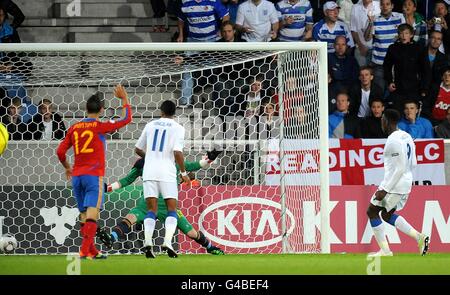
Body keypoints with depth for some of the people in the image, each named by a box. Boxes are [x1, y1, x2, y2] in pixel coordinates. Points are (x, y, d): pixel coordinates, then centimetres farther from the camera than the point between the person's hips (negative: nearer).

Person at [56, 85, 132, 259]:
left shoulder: (74, 128, 9)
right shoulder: (99, 127, -5)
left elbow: (60, 151, 11)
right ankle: (85, 250, -23)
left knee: (84, 215, 13)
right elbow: (126, 119, 0)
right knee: (92, 213, -11)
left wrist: (67, 167, 28)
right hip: (94, 176, -5)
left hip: (77, 176, 5)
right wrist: (124, 99, 13)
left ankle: (92, 251, 17)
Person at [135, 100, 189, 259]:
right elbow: (177, 153, -12)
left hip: (149, 172, 3)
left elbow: (138, 149, 19)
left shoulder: (150, 125, 11)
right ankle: (167, 242, -14)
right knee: (172, 209, 5)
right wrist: (184, 173, 0)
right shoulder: (177, 128, 0)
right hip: (167, 173, -3)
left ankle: (148, 242, -14)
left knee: (151, 210, 5)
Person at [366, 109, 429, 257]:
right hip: (406, 183, 10)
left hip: (394, 184, -10)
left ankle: (385, 251, 1)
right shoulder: (406, 137, 10)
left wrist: (384, 189, -22)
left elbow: (400, 168, -23)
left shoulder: (393, 140, -20)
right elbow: (413, 164, 15)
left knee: (372, 211, 3)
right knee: (387, 215, 21)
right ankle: (419, 237, 9)